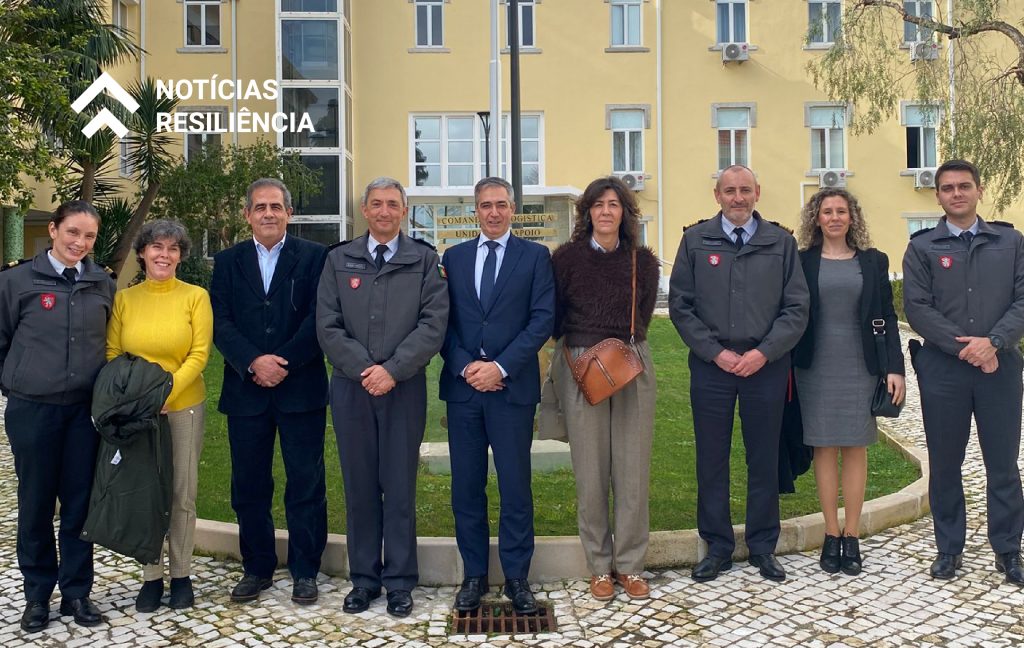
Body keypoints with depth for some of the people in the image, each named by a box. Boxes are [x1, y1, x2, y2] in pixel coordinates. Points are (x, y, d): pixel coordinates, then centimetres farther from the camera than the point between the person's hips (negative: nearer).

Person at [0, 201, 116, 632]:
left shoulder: (104, 285, 4)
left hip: (86, 409, 2)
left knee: (80, 501, 7)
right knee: (36, 503, 8)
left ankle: (77, 592, 20)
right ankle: (37, 594, 21)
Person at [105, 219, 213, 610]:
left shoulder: (195, 296, -2)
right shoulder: (124, 299, 5)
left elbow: (200, 354, -8)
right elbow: (111, 354, 4)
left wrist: (167, 391, -19)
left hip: (183, 406, -2)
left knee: (182, 494, 5)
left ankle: (181, 575, 19)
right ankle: (151, 576, 20)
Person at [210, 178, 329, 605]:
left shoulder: (313, 257, 3)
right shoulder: (228, 261, 11)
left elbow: (318, 318, -7)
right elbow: (221, 323, 1)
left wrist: (283, 363, -15)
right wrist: (254, 362, -14)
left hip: (301, 388, -2)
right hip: (246, 390, 3)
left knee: (306, 484, 3)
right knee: (249, 485, 9)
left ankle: (304, 570, 15)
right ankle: (257, 568, 23)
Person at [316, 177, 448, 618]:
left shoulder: (425, 261, 3)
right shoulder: (339, 260, 9)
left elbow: (433, 325, -6)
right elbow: (327, 326, 2)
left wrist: (392, 370, -15)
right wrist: (363, 369, -10)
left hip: (404, 388, -2)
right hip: (351, 386, 2)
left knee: (400, 488, 4)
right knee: (359, 487, 8)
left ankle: (400, 582, 15)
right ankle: (363, 579, 20)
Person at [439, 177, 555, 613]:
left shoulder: (535, 256, 5)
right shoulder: (454, 257, 12)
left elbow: (543, 318, -4)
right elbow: (443, 320, 7)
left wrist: (501, 367, -13)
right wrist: (465, 366, -8)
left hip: (512, 386, -2)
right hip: (462, 384, 3)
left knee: (515, 486, 2)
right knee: (466, 487, 7)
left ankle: (517, 577, 14)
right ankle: (474, 575, 19)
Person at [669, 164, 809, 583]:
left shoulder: (781, 242, 5)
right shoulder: (695, 240, 4)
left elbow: (796, 308, 2)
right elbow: (680, 305, 1)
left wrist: (763, 352, -11)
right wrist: (716, 352, -8)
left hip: (766, 366, 0)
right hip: (711, 365, 0)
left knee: (764, 459, 9)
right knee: (711, 460, 5)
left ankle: (763, 546, 22)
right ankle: (717, 546, 18)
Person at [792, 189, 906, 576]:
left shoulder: (873, 261, 7)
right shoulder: (802, 262, 4)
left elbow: (887, 316, 5)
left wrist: (894, 367, -4)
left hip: (860, 366, 1)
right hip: (816, 367, -1)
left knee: (855, 449, 3)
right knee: (824, 449, 2)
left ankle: (852, 537, 11)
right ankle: (831, 536, 10)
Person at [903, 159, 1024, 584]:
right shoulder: (922, 248, 4)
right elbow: (917, 307, -5)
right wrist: (963, 347, -13)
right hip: (942, 369, 0)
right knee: (945, 464, 7)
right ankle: (949, 549, 20)